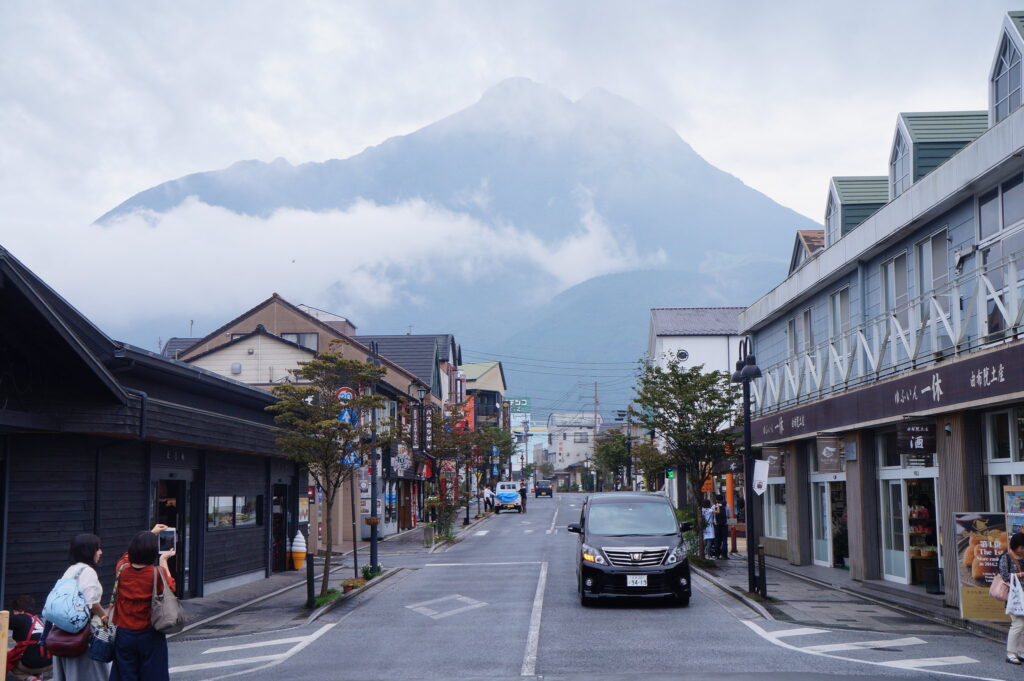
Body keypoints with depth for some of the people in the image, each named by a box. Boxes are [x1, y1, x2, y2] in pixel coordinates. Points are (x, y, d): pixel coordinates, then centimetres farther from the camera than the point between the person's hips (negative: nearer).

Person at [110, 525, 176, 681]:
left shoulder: (122, 569, -5)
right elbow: (170, 587, 5)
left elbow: (129, 554, 18)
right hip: (150, 635, -3)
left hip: (124, 634, 3)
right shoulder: (157, 573, -17)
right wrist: (163, 562, 13)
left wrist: (151, 533, 27)